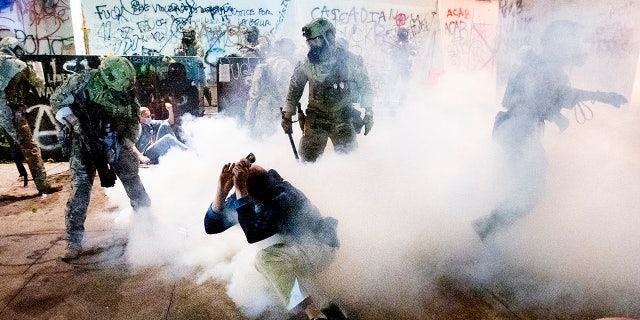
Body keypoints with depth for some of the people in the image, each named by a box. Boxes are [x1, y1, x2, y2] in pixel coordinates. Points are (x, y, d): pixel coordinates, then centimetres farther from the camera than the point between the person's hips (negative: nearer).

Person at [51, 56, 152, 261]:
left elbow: (133, 120, 2)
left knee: (134, 183, 4)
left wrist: (128, 142, -10)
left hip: (116, 142, 2)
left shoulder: (127, 91, -9)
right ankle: (74, 242, 2)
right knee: (80, 188, -8)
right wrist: (75, 123, -16)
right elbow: (57, 99, -7)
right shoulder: (86, 80, -17)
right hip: (86, 142, -2)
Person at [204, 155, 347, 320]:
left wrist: (240, 190, -43)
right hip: (293, 246, 9)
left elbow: (253, 235, -42)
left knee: (265, 258, -29)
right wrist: (222, 189, -28)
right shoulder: (245, 195, -9)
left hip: (320, 246, -9)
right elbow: (211, 227, -13)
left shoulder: (283, 197, -32)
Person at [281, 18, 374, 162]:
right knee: (308, 156, -5)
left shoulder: (350, 60, -5)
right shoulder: (306, 65, -3)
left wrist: (369, 112, 1)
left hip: (343, 117, -1)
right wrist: (287, 114, 7)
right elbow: (294, 91, 10)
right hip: (316, 117, 1)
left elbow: (365, 87, 5)